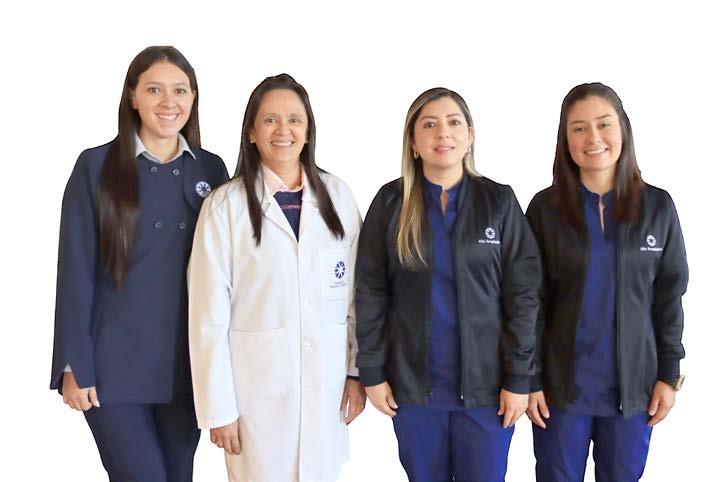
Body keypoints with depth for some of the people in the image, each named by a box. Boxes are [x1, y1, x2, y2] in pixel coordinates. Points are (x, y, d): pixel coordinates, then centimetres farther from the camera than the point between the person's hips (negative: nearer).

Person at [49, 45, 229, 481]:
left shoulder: (211, 169, 5)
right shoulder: (97, 166, -4)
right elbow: (75, 271, -6)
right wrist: (74, 366, -10)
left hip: (188, 364, 3)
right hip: (114, 364, -3)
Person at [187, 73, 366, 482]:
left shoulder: (338, 196, 3)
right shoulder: (226, 206, -6)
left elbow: (357, 293, 7)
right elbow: (209, 315, -6)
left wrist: (358, 370, 4)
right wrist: (218, 407, -7)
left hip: (326, 383, 3)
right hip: (257, 384, -2)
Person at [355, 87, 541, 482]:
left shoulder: (499, 201, -2)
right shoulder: (391, 202, -1)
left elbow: (523, 294, -4)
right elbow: (370, 293, 0)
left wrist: (518, 378, -7)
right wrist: (371, 372, -3)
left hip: (485, 382, 0)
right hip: (413, 382, 1)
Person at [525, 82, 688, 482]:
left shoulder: (657, 206, -2)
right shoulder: (545, 208, -5)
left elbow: (668, 296, 3)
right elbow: (531, 302, -3)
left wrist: (669, 373, 0)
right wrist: (529, 378, -6)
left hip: (634, 385, 1)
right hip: (562, 383, -1)